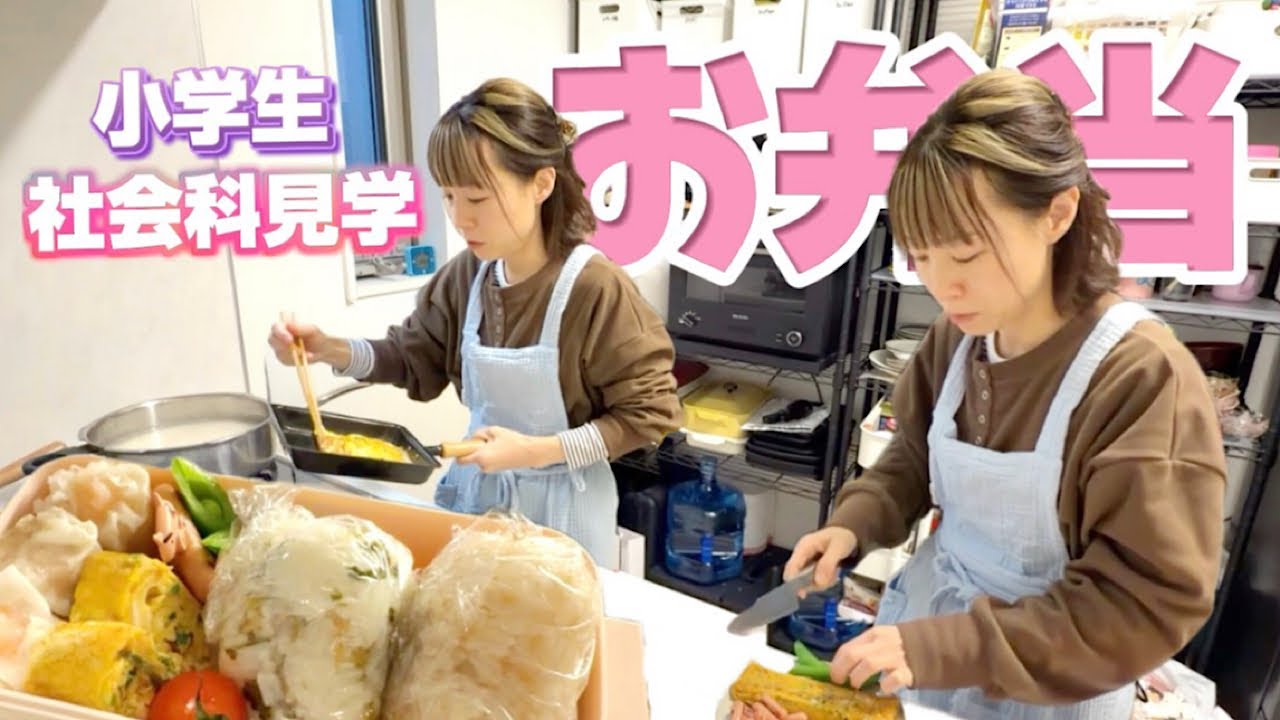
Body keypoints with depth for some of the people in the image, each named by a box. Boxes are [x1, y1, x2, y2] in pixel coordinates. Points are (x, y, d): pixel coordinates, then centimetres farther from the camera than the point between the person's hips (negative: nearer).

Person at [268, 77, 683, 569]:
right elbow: (417, 359, 8)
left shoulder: (595, 287, -24)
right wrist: (329, 349, -9)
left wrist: (538, 451, -23)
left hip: (560, 509, -5)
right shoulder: (467, 273, -6)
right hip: (478, 488, 5)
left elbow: (650, 413, -19)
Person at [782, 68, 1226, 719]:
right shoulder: (953, 337, -9)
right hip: (927, 614, 5)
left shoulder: (1144, 378, -26)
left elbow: (1151, 602, -23)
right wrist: (854, 522, -13)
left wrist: (946, 648, -28)